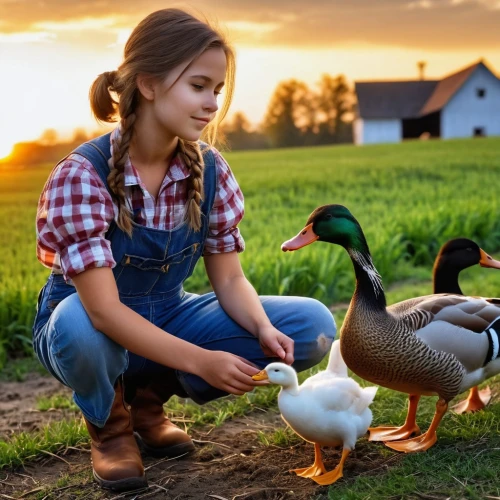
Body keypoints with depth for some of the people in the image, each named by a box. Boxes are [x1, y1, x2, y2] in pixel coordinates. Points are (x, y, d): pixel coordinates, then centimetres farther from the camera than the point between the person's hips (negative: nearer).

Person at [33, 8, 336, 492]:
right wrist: (200, 361, -39)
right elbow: (103, 309, -32)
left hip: (168, 319, 5)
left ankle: (149, 396, 5)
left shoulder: (211, 172, -10)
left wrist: (264, 330, -28)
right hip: (91, 326, -4)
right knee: (78, 326, -42)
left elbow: (229, 279, -7)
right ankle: (109, 422, -3)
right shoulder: (81, 176, -26)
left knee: (313, 325, -11)